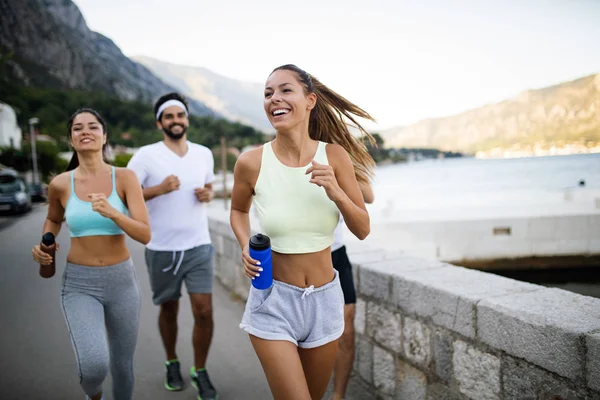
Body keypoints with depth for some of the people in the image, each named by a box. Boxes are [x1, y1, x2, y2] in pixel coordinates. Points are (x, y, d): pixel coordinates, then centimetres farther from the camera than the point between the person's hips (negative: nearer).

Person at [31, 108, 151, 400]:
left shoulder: (125, 177, -8)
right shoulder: (60, 184, -4)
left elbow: (145, 235, -15)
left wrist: (112, 212, -32)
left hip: (121, 282, 1)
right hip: (79, 285, 0)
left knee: (122, 367, 14)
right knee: (95, 366, -21)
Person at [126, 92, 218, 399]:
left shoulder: (204, 154, 4)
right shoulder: (146, 155, -8)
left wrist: (208, 195, -3)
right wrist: (159, 189, -25)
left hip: (199, 246, 2)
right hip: (161, 249, -2)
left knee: (204, 311, -3)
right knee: (169, 308, 15)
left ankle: (200, 372, 18)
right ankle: (172, 363, 39)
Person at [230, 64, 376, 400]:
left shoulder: (334, 156, -8)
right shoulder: (251, 163, -11)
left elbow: (363, 230, -4)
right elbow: (238, 210, 10)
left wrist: (336, 192, -21)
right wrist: (246, 247, -8)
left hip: (325, 298, 3)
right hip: (274, 299, -2)